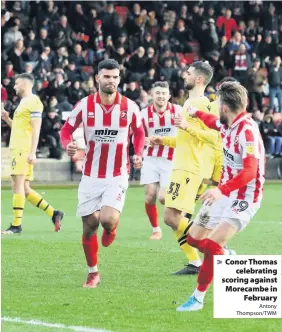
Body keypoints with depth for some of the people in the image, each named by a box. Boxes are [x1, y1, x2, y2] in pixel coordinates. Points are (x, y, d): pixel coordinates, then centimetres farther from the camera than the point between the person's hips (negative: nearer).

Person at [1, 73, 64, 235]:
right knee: (24, 189, 8)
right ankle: (54, 214, 11)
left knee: (18, 185, -12)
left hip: (23, 149, -10)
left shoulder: (33, 102, -8)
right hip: (17, 149, 10)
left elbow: (36, 129, -15)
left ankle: (16, 225, -12)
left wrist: (32, 153, -21)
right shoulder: (24, 102, 22)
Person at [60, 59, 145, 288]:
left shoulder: (129, 107, -6)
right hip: (91, 176, 1)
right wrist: (68, 145, -17)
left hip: (118, 176, -1)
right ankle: (93, 273, 23)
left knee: (108, 219, -22)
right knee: (90, 225, 4)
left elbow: (139, 132, 10)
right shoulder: (84, 105, -6)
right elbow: (67, 129, 5)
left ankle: (111, 227, 18)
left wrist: (138, 154, -6)